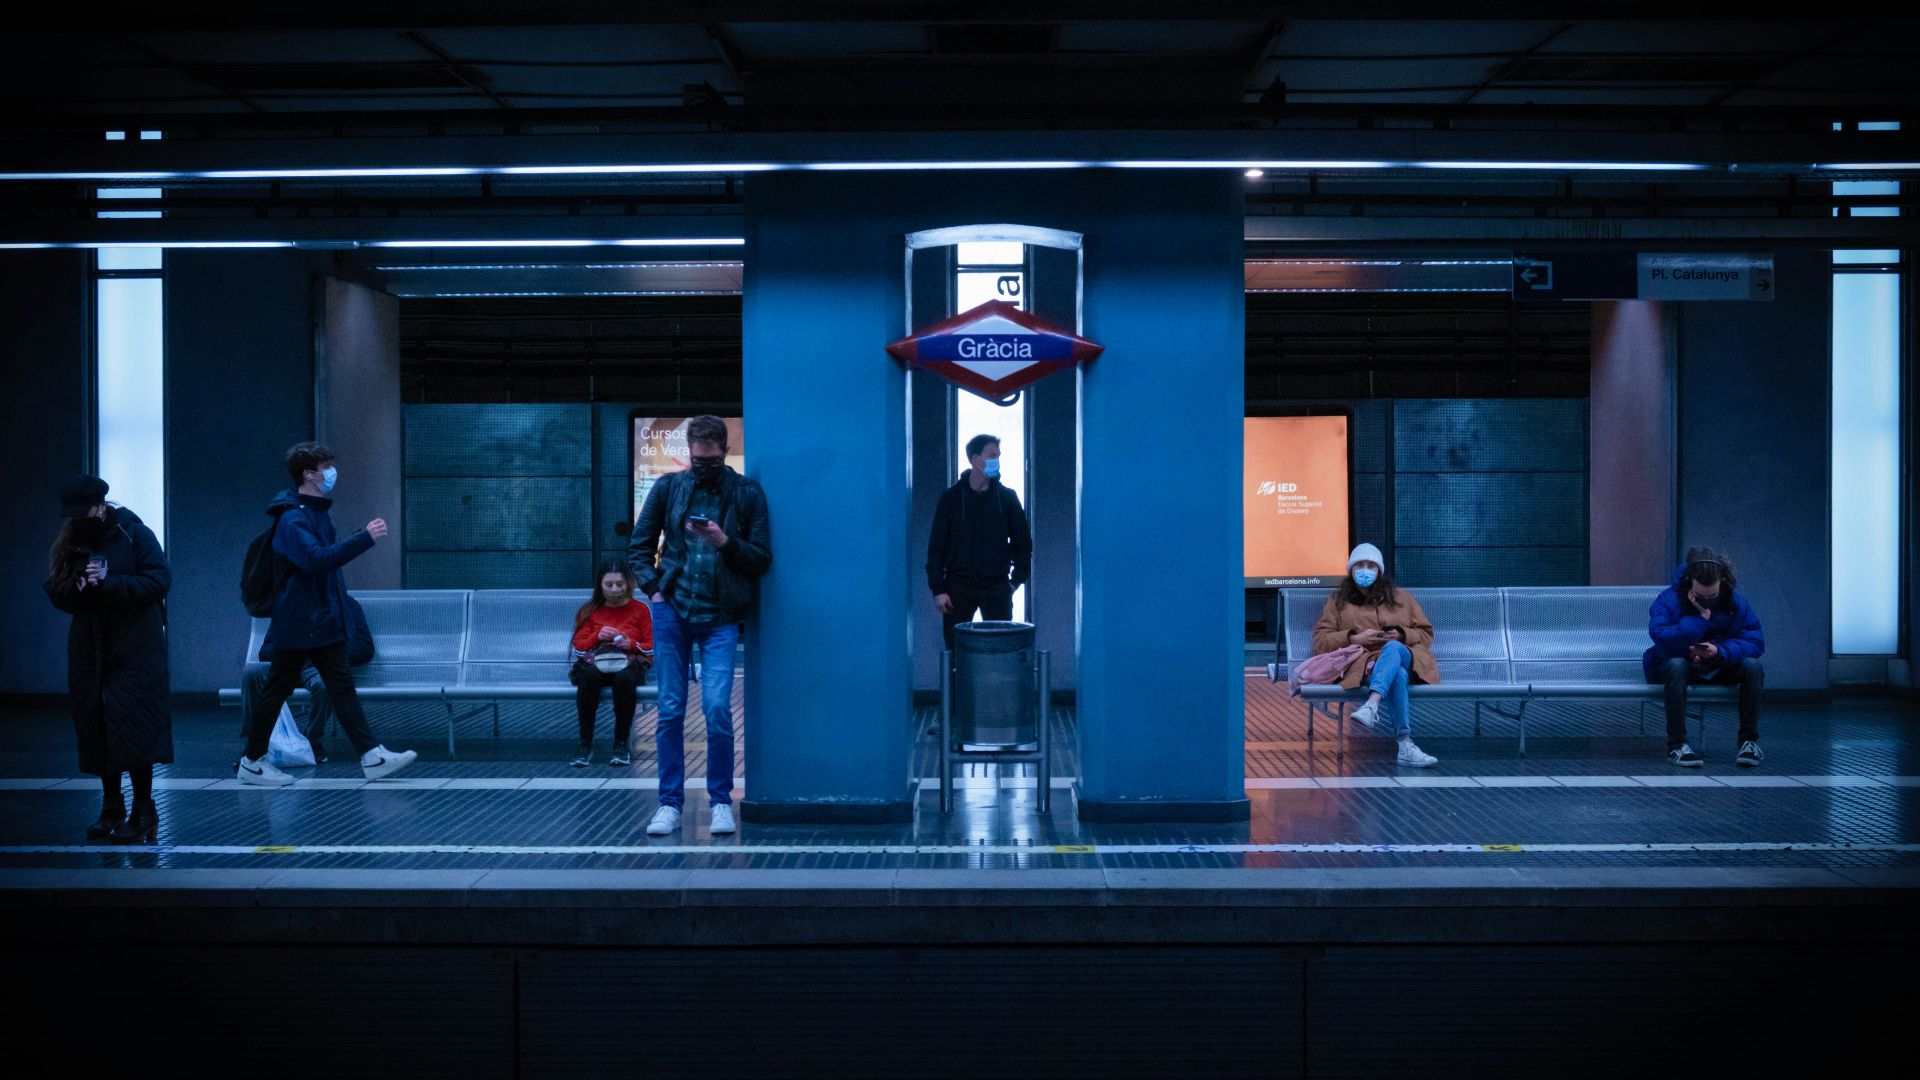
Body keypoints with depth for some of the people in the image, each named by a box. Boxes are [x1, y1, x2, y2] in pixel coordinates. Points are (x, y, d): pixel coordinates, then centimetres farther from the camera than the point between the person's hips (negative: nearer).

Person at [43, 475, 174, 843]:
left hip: (134, 651, -5)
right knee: (96, 730, 7)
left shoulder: (135, 535, -5)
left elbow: (159, 580, -12)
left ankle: (143, 813, 1)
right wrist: (77, 586, -14)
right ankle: (111, 810, 19)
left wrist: (109, 582, -19)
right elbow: (56, 593, 7)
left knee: (132, 727, -8)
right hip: (89, 651, 5)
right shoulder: (68, 544, 9)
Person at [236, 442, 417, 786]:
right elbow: (317, 559, -33)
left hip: (325, 622, 9)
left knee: (343, 687, 4)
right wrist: (365, 538, -34)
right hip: (297, 625, -9)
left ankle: (372, 756, 1)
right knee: (277, 690, 2)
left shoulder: (318, 512, 13)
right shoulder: (292, 518, -18)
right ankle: (251, 762, 14)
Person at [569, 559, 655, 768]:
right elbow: (579, 647, 10)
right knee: (588, 675, -38)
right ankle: (585, 745, -32)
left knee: (624, 678, -40)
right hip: (595, 664, 1)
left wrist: (632, 644, -11)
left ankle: (622, 744, -25)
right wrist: (597, 636, -8)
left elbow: (652, 649, 9)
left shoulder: (640, 610, 13)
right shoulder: (589, 611, 17)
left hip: (628, 665, -1)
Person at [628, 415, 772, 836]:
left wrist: (727, 543, -15)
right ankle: (670, 803, 12)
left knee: (717, 708, -10)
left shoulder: (747, 493, 2)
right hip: (672, 611, 2)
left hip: (720, 616, -2)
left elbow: (762, 558, 2)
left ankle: (721, 801, 5)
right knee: (670, 710, 4)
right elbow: (639, 545, 12)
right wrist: (653, 588, -2)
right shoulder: (668, 487, 6)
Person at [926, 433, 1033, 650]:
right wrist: (938, 589, -6)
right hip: (959, 586, -1)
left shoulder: (1007, 497, 5)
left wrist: (1017, 579, 2)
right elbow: (936, 546, 1)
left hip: (997, 586, 1)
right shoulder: (952, 497, 1)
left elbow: (1023, 542, 11)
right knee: (955, 649, 0)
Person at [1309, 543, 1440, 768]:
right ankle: (1406, 747, -55)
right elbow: (1320, 640, 15)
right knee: (1397, 675, -41)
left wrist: (1402, 636, 0)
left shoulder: (1401, 597, 26)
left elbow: (1426, 634, 23)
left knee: (1392, 648, -41)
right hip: (1363, 663, -1)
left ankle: (1371, 705, -62)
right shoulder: (1338, 601, 24)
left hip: (1403, 655, 1)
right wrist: (1353, 638, -3)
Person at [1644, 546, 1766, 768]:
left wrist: (1720, 651, -31)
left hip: (1720, 669, 3)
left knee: (1752, 666, -26)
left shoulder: (1735, 603, -8)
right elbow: (1662, 641, -32)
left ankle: (1749, 740, -13)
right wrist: (1700, 618, -33)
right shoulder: (1668, 600, -19)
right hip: (1681, 668, -3)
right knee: (1675, 664, -38)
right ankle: (1677, 745, -34)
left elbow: (1755, 642, -15)